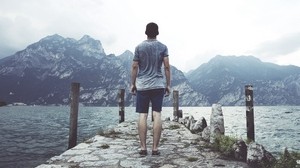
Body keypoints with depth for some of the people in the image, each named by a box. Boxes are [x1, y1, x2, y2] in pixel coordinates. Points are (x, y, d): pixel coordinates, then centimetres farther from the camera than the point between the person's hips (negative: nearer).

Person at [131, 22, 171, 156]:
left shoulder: (139, 47, 4)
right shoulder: (163, 47, 4)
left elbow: (134, 67, 1)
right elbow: (167, 67, -1)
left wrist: (132, 84, 9)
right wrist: (168, 85, 5)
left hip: (142, 86, 0)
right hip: (158, 85, 0)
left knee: (142, 115, 2)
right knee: (157, 115, 0)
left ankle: (143, 148, 3)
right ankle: (155, 148, 2)